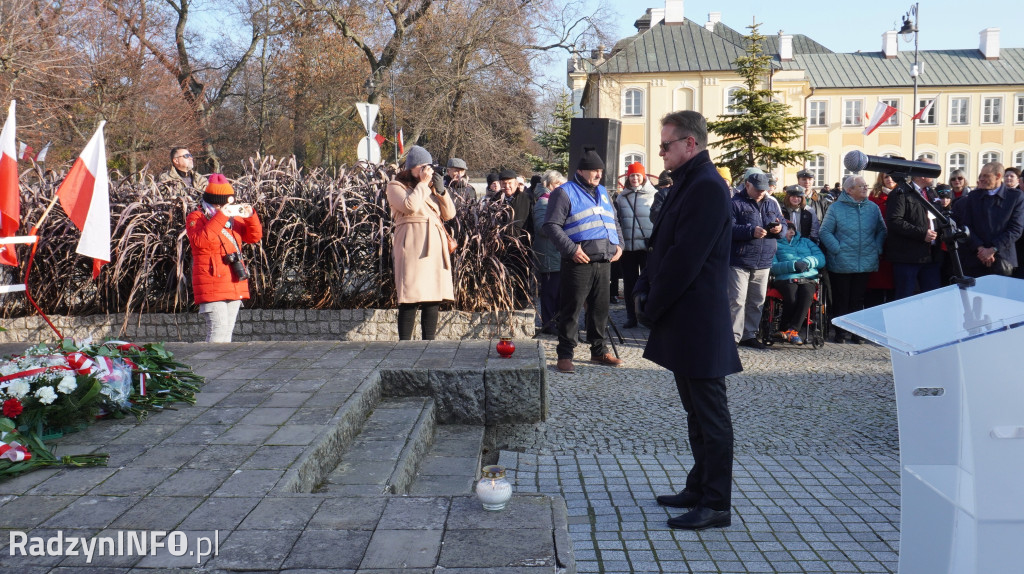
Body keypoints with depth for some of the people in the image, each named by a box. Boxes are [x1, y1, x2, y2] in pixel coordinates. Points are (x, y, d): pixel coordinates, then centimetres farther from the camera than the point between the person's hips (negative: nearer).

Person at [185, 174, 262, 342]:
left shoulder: (234, 218, 16)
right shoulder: (196, 218, -3)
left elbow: (254, 237, 10)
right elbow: (200, 241, -22)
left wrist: (251, 217, -8)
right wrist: (220, 217, -24)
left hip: (235, 285, 7)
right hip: (212, 286, -7)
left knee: (227, 330, 11)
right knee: (218, 329, -16)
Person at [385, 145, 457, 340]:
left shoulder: (431, 188, 24)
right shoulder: (396, 186, 6)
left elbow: (449, 214, 14)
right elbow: (410, 206, -15)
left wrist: (440, 189, 3)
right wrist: (422, 183, -4)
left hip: (435, 245, 6)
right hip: (412, 245, -6)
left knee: (433, 296, 3)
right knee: (411, 296, -10)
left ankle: (428, 341, 9)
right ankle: (404, 343, -7)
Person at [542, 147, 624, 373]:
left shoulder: (603, 192, 21)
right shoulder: (565, 193, -2)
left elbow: (614, 222, 30)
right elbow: (552, 225, -10)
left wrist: (618, 244, 12)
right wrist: (571, 249, -18)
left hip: (604, 261, 7)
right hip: (579, 262, -7)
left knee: (600, 308, 13)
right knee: (571, 309, -3)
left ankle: (599, 351, 25)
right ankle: (564, 355, 4)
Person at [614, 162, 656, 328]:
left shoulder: (653, 195, 0)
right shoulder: (621, 197, 11)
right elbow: (617, 221, 15)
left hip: (647, 246, -3)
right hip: (627, 247, 3)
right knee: (629, 283, 8)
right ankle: (631, 317, 17)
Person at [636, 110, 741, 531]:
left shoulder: (707, 188, -16)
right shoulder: (687, 184, 16)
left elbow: (685, 259, -21)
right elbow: (662, 245, 17)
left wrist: (652, 306, -12)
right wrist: (644, 289, 5)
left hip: (699, 322, -10)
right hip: (683, 322, 10)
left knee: (710, 415, -1)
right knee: (696, 412, 18)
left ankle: (716, 505, 8)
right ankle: (700, 489, 30)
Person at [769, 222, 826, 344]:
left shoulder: (806, 242, 30)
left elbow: (821, 258, 15)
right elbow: (772, 266, 0)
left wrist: (807, 262, -4)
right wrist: (793, 265, -13)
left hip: (808, 279, 2)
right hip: (785, 279, -2)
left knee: (807, 295, -33)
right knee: (791, 297, -35)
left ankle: (791, 330, -35)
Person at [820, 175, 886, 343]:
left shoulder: (873, 208, 8)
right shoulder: (836, 208, -4)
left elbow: (882, 230, 15)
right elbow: (825, 231, -5)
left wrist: (877, 248, 3)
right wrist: (837, 249, -12)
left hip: (865, 264, 3)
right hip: (841, 264, -3)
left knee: (858, 299, 9)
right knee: (841, 299, 4)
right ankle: (840, 332, 12)